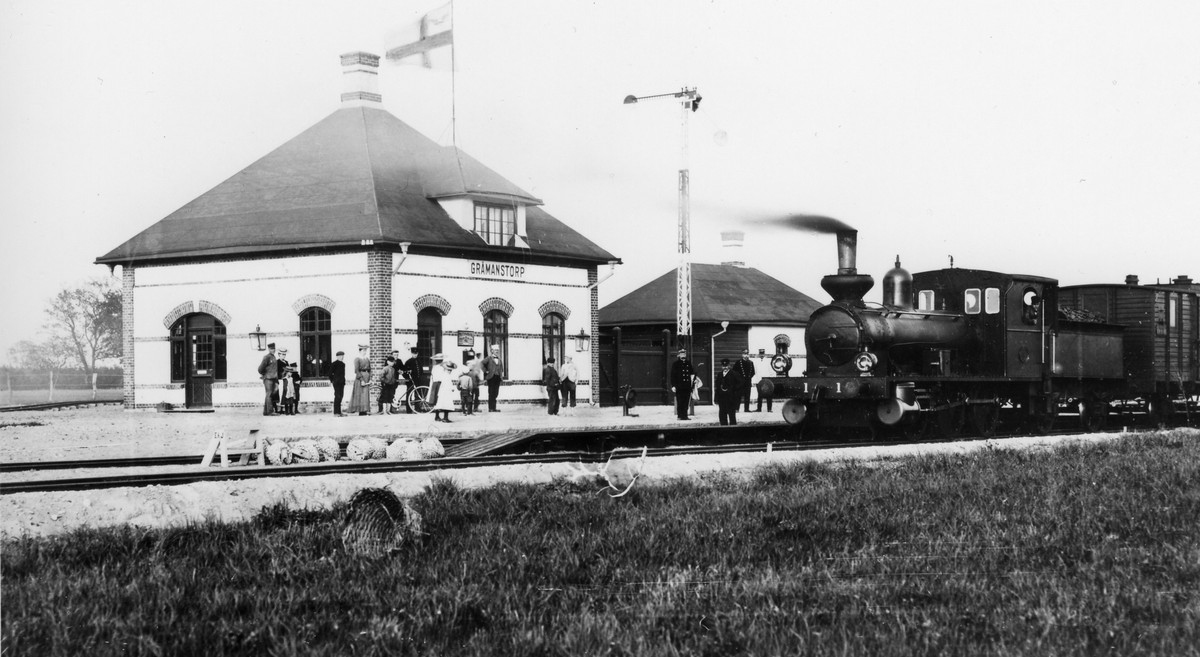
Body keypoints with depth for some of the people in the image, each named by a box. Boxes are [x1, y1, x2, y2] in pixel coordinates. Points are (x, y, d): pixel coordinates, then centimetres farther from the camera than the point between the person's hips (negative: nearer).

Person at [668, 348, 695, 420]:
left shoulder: (688, 364, 15)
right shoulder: (675, 364, 1)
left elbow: (692, 373, 25)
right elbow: (673, 375, -3)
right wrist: (673, 386, -10)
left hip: (687, 387, 4)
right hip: (679, 387, -4)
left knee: (686, 402, 4)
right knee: (680, 402, -4)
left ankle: (685, 416, 8)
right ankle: (680, 415, -1)